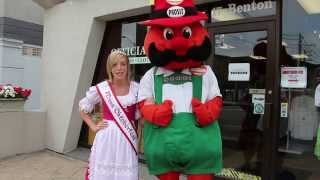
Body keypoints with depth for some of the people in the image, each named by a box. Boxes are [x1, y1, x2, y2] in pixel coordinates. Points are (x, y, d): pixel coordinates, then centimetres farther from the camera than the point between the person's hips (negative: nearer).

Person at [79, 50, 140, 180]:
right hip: (106, 138, 0)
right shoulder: (101, 88, -3)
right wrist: (93, 126, 1)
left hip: (127, 138, 1)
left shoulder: (136, 88, -1)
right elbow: (83, 108, 10)